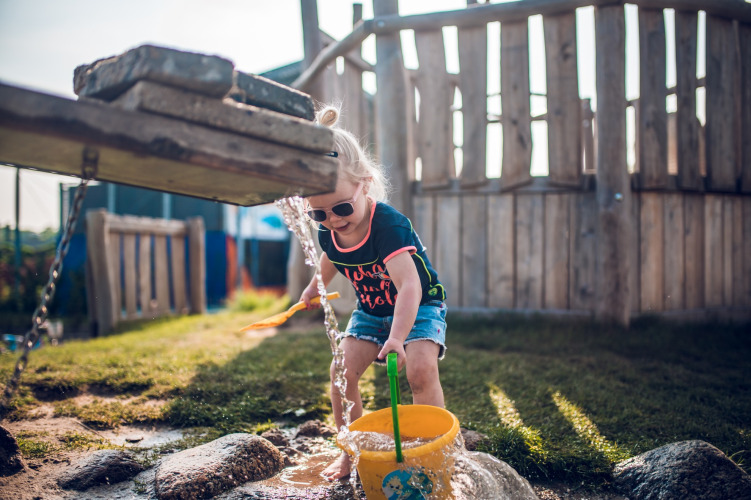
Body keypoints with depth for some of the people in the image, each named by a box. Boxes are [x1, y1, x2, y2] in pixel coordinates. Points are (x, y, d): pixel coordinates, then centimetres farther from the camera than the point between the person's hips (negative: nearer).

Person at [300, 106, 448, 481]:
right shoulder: (328, 232, -12)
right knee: (343, 370, -10)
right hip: (370, 311, 6)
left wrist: (397, 337, -59)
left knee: (421, 369, -26)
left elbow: (409, 286, -47)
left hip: (420, 307, -5)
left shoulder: (389, 225, -34)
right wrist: (315, 286, 26)